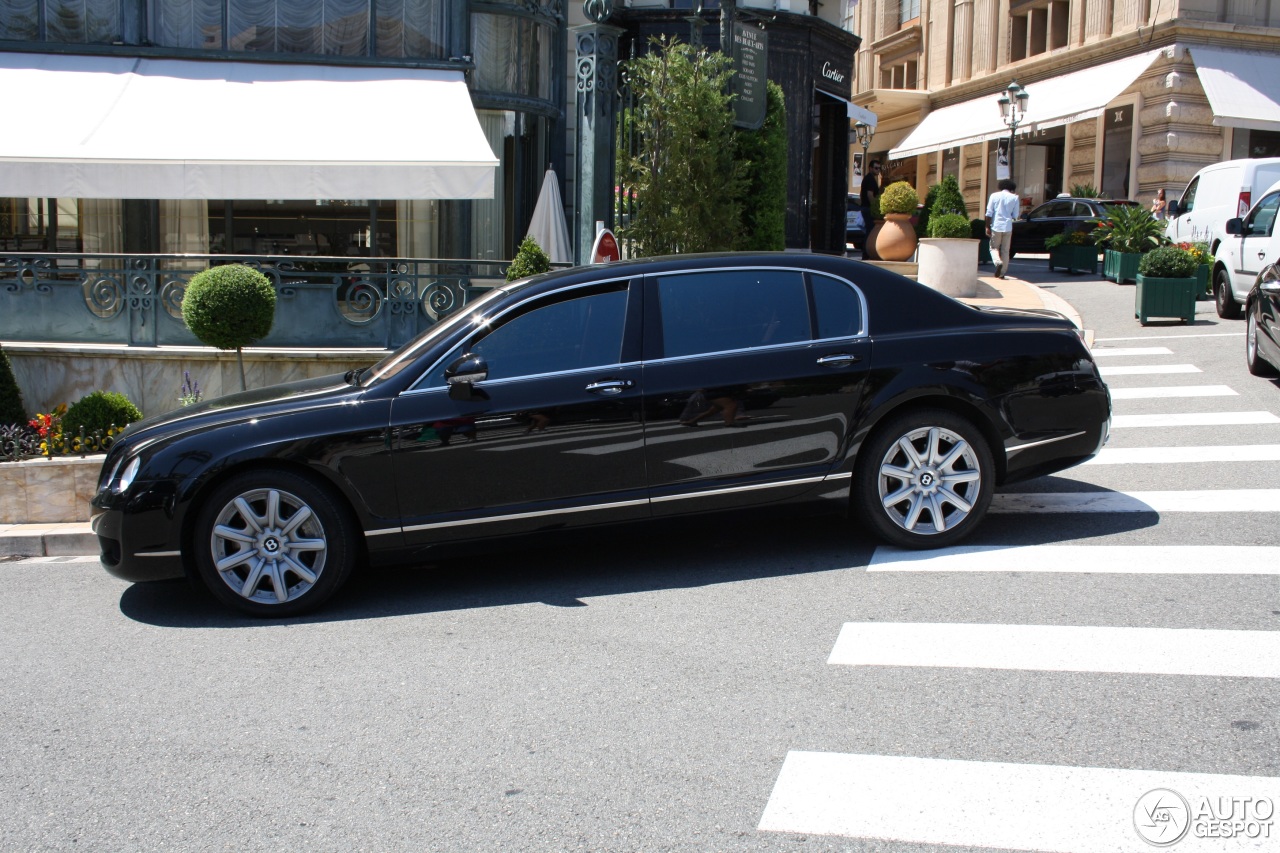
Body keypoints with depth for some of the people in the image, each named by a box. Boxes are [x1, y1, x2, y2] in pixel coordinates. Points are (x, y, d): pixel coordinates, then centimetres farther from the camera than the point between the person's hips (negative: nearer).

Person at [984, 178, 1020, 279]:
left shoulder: (994, 196, 1)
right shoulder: (1015, 198, 2)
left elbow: (989, 213, -4)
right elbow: (1015, 216, 2)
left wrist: (988, 227, 0)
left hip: (996, 226, -1)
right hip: (1008, 227, 1)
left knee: (994, 247, 11)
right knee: (1005, 250, 9)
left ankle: (998, 262, -18)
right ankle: (1002, 273, 7)